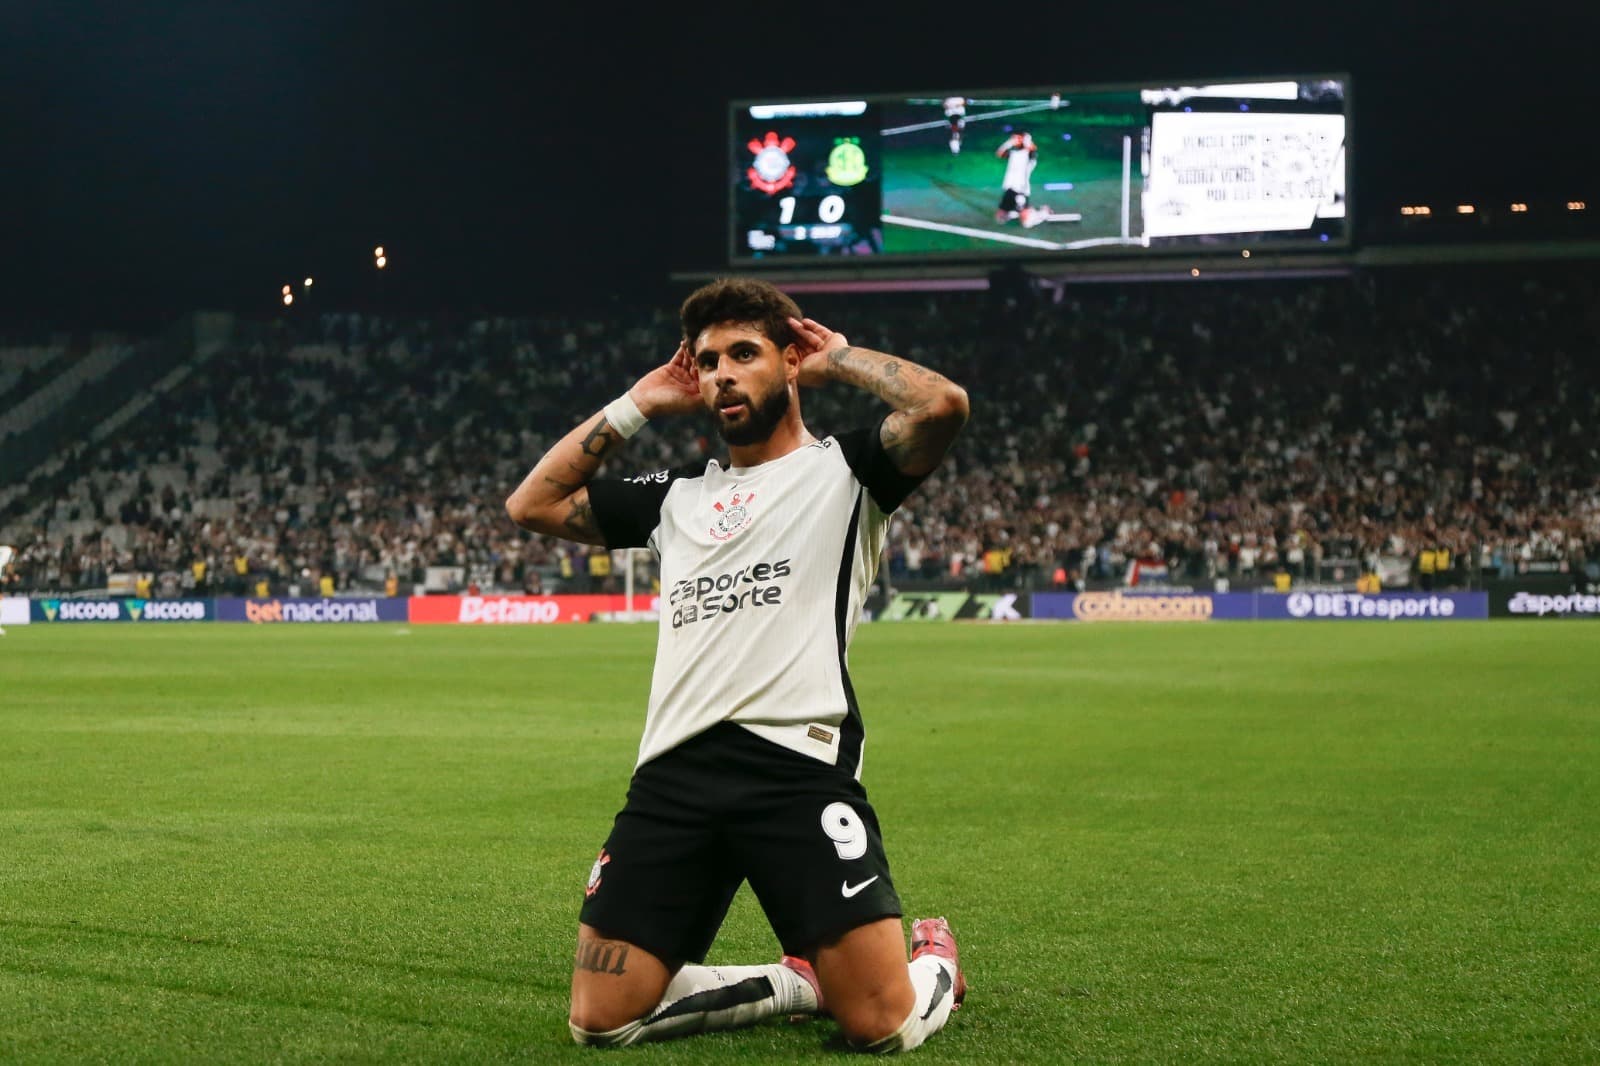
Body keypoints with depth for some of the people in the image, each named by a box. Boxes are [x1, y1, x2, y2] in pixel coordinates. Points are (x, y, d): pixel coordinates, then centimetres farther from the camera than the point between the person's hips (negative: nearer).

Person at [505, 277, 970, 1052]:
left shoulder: (841, 470, 8)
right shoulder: (676, 497, 24)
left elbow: (942, 405, -11)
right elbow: (531, 505, 27)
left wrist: (839, 359, 7)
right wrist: (635, 407, 23)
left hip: (797, 765, -5)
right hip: (673, 774, 5)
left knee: (882, 1025, -12)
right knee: (600, 1021, -3)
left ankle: (934, 960, 26)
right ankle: (803, 981, 19)